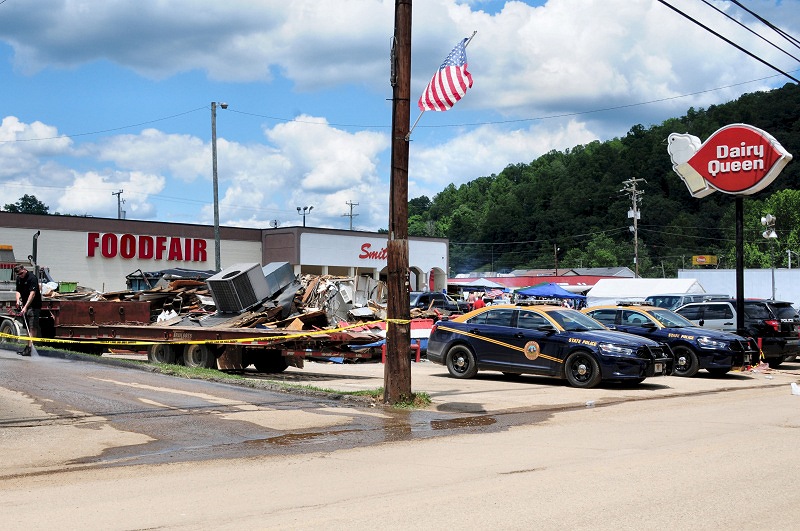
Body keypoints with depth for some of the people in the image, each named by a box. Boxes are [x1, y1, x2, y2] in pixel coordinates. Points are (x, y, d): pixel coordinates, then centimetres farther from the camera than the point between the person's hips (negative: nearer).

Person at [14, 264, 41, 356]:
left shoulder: (32, 278, -17)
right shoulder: (19, 279, 10)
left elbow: (32, 293, -24)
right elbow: (18, 291, 15)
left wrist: (25, 307, -29)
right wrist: (18, 300, -8)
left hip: (34, 306, -8)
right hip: (25, 305, 8)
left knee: (33, 327, -11)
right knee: (28, 327, 12)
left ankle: (30, 347, -16)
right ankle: (28, 346, 17)